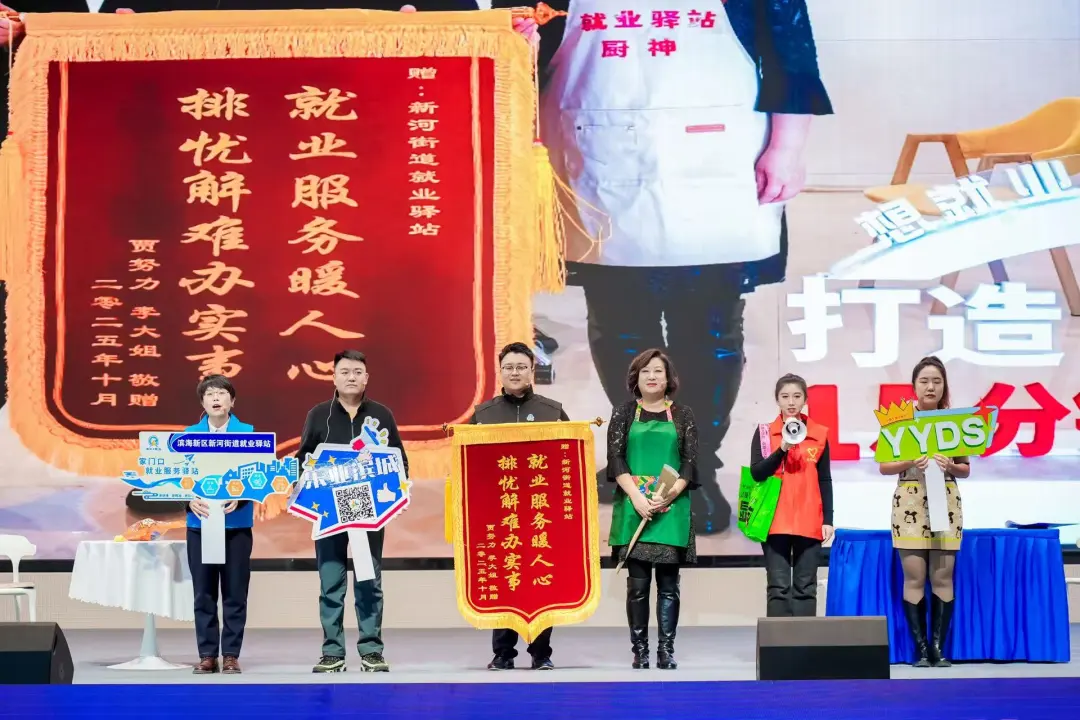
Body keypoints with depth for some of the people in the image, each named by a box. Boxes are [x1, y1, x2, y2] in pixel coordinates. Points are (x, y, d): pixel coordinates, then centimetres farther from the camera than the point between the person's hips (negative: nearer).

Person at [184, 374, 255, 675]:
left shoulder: (247, 434, 2)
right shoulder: (189, 436, 5)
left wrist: (239, 498, -20)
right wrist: (190, 500, -17)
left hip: (236, 523, -1)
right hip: (200, 523, 1)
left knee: (235, 593, 3)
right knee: (204, 594, 5)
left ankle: (231, 654, 10)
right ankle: (207, 655, 12)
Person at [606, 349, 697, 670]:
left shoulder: (683, 414, 9)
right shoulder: (623, 413, 8)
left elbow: (690, 462, 2)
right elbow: (615, 458, 0)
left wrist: (668, 495, -13)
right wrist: (637, 496, -13)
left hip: (672, 508, 0)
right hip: (633, 506, 0)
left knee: (668, 583, 0)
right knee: (637, 583, -2)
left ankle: (666, 650, 2)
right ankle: (639, 650, 3)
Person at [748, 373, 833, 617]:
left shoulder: (820, 434, 7)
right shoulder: (764, 433, 5)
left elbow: (825, 481, 9)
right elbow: (756, 473, -4)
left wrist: (828, 519, 3)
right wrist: (782, 449, -16)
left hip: (809, 523, 1)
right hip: (776, 521, -1)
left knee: (805, 587, 3)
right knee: (778, 586, -3)